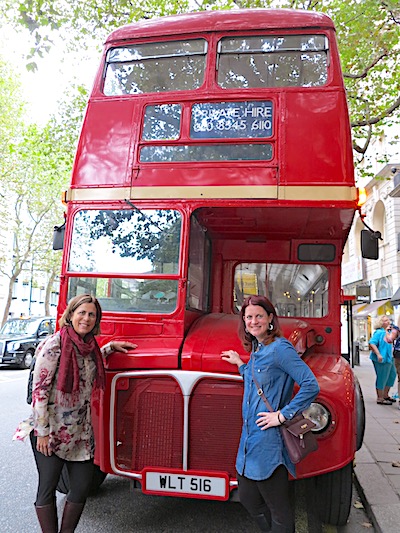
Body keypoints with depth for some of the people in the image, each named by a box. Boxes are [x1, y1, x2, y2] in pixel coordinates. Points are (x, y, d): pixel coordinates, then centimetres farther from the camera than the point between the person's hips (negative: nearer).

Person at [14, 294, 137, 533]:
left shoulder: (90, 344, 5)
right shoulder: (54, 344, -15)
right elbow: (39, 389, -15)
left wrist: (111, 347, 18)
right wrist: (43, 432, -16)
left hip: (81, 430, 6)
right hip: (52, 431, -6)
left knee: (83, 486, 9)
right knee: (48, 489, 5)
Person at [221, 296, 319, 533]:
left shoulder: (280, 348, -15)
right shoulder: (256, 349, 11)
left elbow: (311, 386, -21)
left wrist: (282, 415, -20)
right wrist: (240, 364, 19)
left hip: (269, 441, -9)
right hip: (250, 436, 9)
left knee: (278, 506, 5)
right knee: (248, 497, 20)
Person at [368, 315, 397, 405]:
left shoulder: (388, 331, 12)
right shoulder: (379, 332, -14)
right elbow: (371, 343, -22)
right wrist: (378, 354, -27)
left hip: (389, 358, 10)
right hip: (381, 359, -10)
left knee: (392, 375, 18)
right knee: (382, 378, -2)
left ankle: (385, 395, 33)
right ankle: (380, 398, 9)